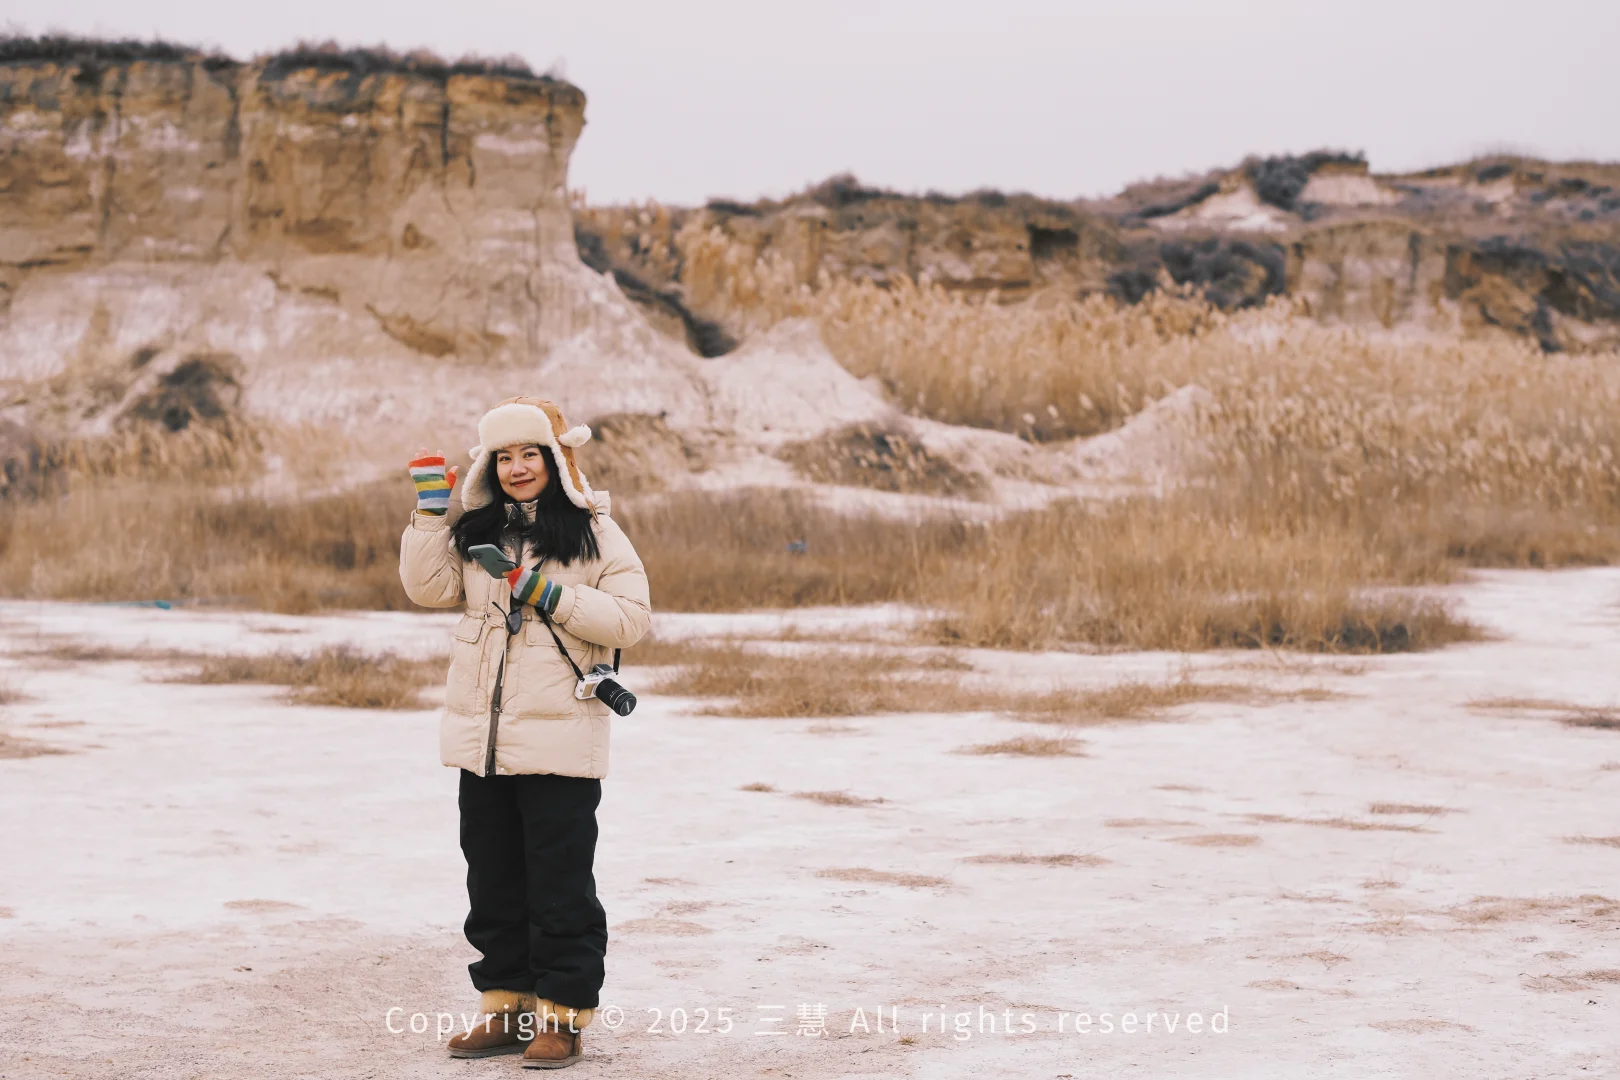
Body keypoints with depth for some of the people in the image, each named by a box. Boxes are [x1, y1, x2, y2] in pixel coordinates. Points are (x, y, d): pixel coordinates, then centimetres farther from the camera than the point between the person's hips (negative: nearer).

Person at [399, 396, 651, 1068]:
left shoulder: (595, 533, -2)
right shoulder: (477, 533, 12)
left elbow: (632, 619, -9)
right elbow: (427, 587, 2)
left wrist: (551, 595, -17)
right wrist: (430, 509, -3)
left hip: (559, 742, -5)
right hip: (482, 737, 5)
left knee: (560, 885, 0)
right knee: (494, 880, 12)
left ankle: (562, 1017, 8)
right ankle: (507, 1005, 23)